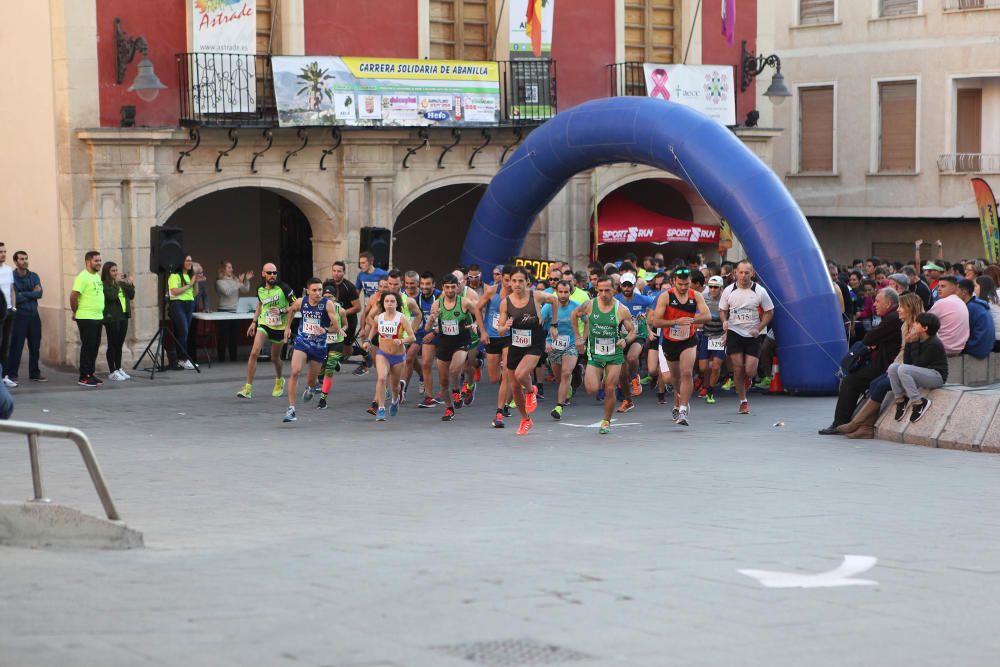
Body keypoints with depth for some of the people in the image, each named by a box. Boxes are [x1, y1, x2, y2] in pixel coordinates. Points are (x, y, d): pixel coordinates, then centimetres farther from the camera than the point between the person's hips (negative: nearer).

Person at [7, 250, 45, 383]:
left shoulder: (34, 276, 10)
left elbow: (39, 293, -4)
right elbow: (15, 298, -15)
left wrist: (23, 295, -13)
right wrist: (31, 294, -7)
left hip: (34, 315, 5)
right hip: (19, 316, -5)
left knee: (35, 346, 9)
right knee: (16, 347, -4)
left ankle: (35, 373, 19)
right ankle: (12, 375, 1)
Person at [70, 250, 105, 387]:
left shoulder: (97, 276, 14)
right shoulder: (83, 277, -15)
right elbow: (73, 296, -19)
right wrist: (76, 311, -8)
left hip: (98, 318, 9)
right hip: (86, 318, -8)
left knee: (95, 346, 11)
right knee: (87, 346, -6)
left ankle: (91, 374, 19)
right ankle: (84, 377, -2)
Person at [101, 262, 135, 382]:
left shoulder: (121, 283, 13)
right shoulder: (104, 285, -9)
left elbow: (131, 296, 12)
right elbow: (112, 296, -23)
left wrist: (130, 284, -1)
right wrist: (116, 282, -18)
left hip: (123, 316, 7)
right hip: (112, 318, -7)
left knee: (120, 344, 12)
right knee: (112, 345, -2)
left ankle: (118, 369, 19)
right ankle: (112, 372, 3)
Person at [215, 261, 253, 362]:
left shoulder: (235, 280, 8)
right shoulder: (219, 281, -5)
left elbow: (245, 290, 9)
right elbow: (227, 292, -18)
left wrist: (247, 280, -5)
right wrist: (239, 282, -19)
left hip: (235, 311, 5)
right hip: (224, 311, -5)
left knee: (234, 335, 8)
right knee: (224, 336, -2)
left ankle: (233, 357, 15)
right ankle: (221, 358, 3)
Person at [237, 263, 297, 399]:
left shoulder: (283, 288, -13)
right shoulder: (260, 290, 0)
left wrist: (281, 311, -22)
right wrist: (254, 322, 17)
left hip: (279, 327, -2)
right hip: (264, 325, 2)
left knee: (275, 358, 13)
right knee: (254, 352, -17)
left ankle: (279, 381, 46)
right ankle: (248, 388, -16)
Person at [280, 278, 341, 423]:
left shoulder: (327, 304, -16)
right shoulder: (301, 302, -7)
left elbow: (337, 327, -16)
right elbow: (291, 310, 19)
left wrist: (325, 330, -35)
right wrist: (287, 327, 19)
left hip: (319, 345, -1)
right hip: (302, 341, 1)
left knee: (311, 381, 13)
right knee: (294, 372, -21)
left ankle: (309, 388, 54)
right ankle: (291, 409, -18)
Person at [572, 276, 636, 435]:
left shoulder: (621, 310, -10)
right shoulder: (589, 306, -8)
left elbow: (632, 331, -2)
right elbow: (574, 315, 12)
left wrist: (625, 340, -23)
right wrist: (578, 337, 10)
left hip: (614, 355, 0)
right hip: (594, 354, 1)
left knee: (610, 390, -3)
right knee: (592, 390, -11)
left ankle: (606, 421, 17)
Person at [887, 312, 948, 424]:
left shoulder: (933, 344, -17)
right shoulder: (917, 340, 8)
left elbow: (919, 364, -15)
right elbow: (906, 361, 6)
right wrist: (909, 343, -6)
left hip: (937, 376, -9)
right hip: (923, 373, 9)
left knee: (903, 370, -30)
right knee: (893, 367, -11)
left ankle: (918, 402, -24)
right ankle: (900, 400, -5)